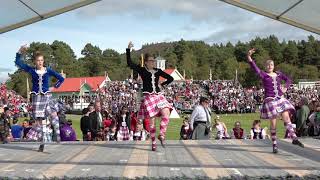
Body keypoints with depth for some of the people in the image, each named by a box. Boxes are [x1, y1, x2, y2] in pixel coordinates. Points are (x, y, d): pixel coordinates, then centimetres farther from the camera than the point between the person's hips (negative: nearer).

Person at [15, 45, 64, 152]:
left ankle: (58, 134, -16)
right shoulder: (31, 70, 4)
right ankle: (42, 143, 9)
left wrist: (54, 87, 1)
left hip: (47, 96, -1)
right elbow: (18, 63, 5)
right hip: (36, 97, 1)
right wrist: (20, 53, -7)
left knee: (53, 114, -24)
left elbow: (61, 79, 9)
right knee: (39, 120, 2)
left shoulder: (48, 71, 3)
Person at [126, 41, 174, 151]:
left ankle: (161, 135, -7)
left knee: (166, 113, -18)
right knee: (152, 120, -3)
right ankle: (153, 142, 8)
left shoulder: (158, 71, 11)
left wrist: (162, 85, 6)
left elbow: (170, 78, 18)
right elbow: (129, 63, -11)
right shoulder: (142, 70, 1)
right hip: (148, 97, -3)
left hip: (158, 96, 4)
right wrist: (128, 50, -16)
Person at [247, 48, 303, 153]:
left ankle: (294, 138, -1)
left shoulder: (279, 74, 12)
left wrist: (285, 88, 8)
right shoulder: (263, 75, -2)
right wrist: (249, 57, -33)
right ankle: (274, 145, 7)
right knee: (273, 123, -1)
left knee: (286, 118, -5)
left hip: (280, 99, 4)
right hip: (270, 100, -4)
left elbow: (288, 80, 27)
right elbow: (255, 68, -18)